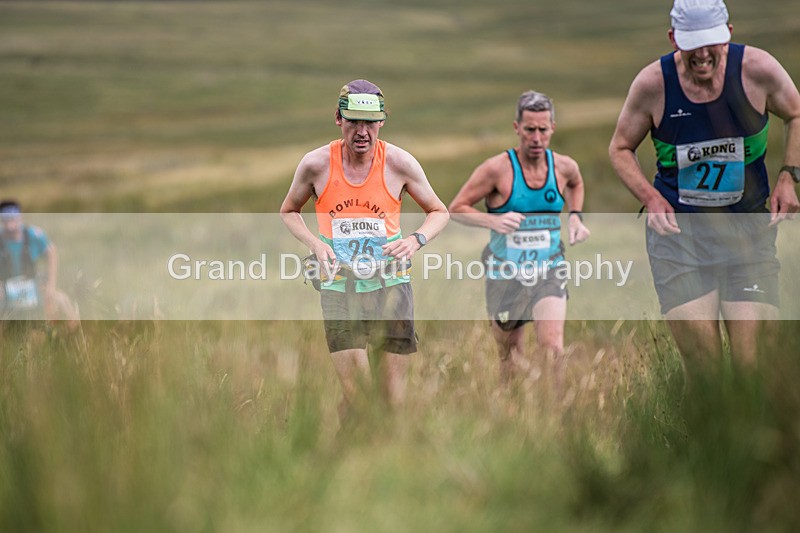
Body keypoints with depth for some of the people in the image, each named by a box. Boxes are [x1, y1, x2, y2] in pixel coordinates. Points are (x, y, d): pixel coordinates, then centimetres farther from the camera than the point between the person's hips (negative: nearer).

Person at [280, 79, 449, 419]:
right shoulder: (316, 164, -4)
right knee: (355, 390, -10)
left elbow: (439, 212, 9)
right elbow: (288, 212, 13)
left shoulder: (399, 162, -4)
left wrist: (416, 240, -12)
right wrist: (316, 244, -6)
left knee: (393, 393, -1)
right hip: (339, 286, -1)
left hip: (390, 285, 1)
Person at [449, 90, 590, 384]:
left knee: (553, 346, -21)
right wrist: (494, 221, -25)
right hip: (506, 274, -1)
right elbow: (456, 208, -9)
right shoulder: (497, 169, -14)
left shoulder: (564, 167, -1)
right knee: (511, 356, 11)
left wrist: (576, 216, 7)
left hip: (549, 272, 1)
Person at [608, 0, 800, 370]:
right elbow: (620, 148, 8)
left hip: (748, 228, 1)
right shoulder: (652, 83, -7)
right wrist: (651, 199, -9)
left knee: (755, 363, -10)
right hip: (677, 229, 0)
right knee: (702, 363, -11)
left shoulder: (757, 70, -7)